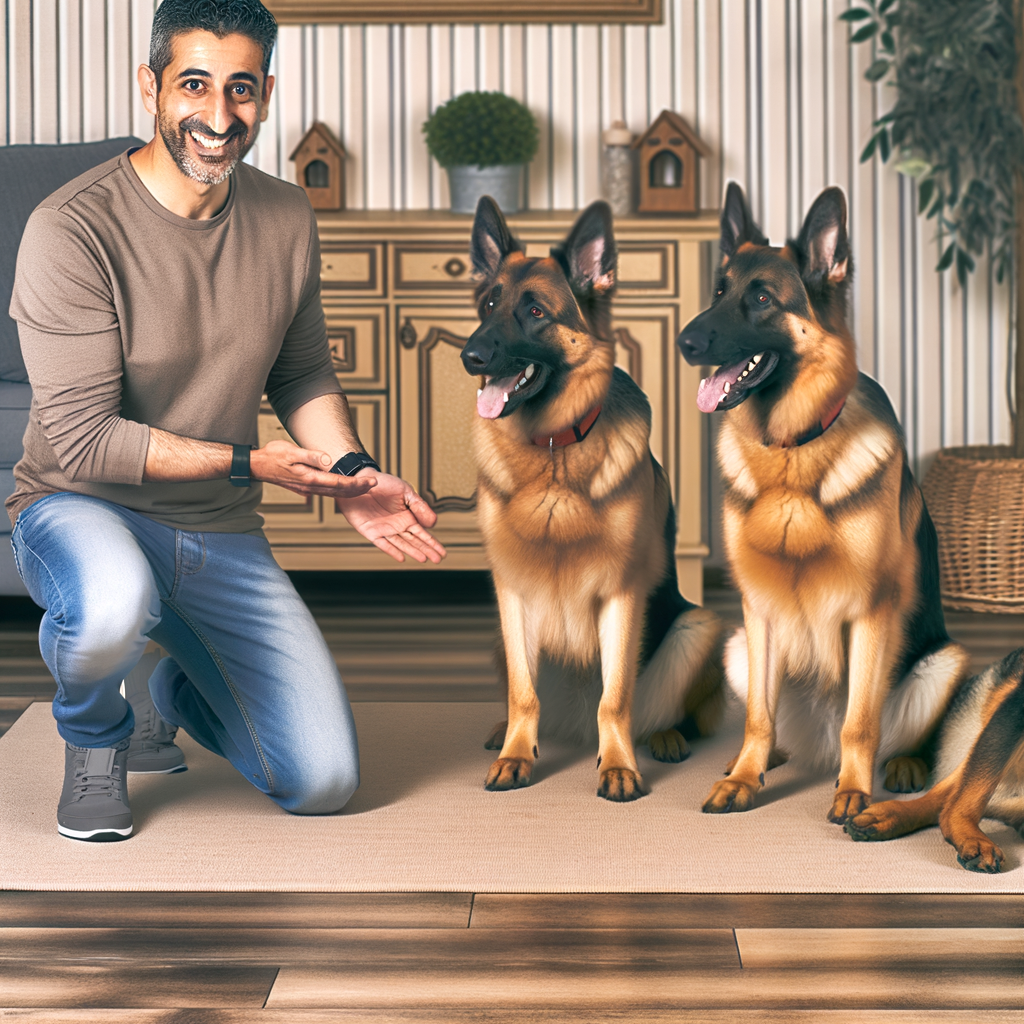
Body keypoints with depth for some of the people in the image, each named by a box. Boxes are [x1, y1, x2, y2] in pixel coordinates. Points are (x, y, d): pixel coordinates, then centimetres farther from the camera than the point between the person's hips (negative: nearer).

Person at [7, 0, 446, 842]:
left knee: (326, 783, -5)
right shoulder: (73, 229, -19)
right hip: (82, 509, -5)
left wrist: (351, 474, -6)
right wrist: (248, 462, -22)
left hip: (223, 534, 5)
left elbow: (303, 373, 13)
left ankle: (174, 695, 30)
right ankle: (96, 737, -3)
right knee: (112, 606, -43)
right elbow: (83, 439, -20)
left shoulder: (287, 219, 0)